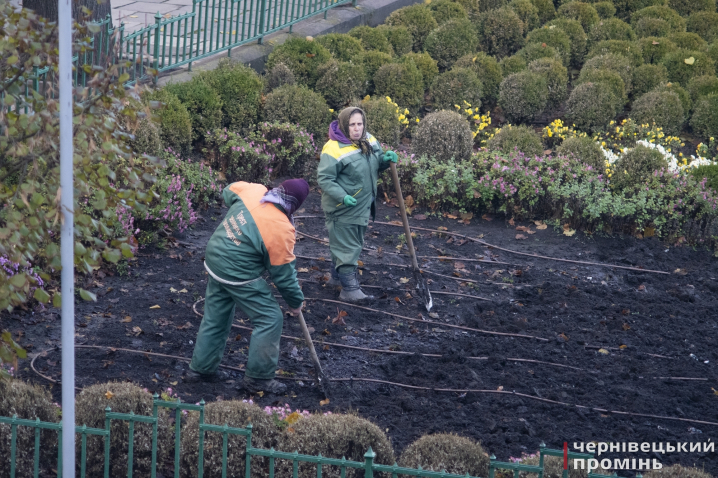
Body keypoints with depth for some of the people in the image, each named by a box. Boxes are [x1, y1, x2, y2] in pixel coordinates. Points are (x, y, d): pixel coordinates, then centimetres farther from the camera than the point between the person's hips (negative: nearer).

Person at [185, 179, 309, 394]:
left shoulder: (252, 191, -8)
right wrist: (296, 301, 4)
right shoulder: (281, 230, -24)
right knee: (270, 318, 4)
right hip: (238, 276, -8)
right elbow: (283, 274, -12)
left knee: (215, 318, 22)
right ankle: (258, 378, 11)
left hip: (214, 260, 8)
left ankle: (200, 368, 36)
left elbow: (228, 191, 16)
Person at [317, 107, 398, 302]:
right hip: (342, 210, -9)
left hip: (363, 206, 9)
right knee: (347, 248, -4)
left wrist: (385, 159, -5)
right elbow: (324, 178, -21)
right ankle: (349, 289, 0)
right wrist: (343, 197, -32)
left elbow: (375, 165, 18)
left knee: (354, 244, 21)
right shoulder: (334, 149, -23)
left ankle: (337, 277, 38)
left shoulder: (369, 141, 2)